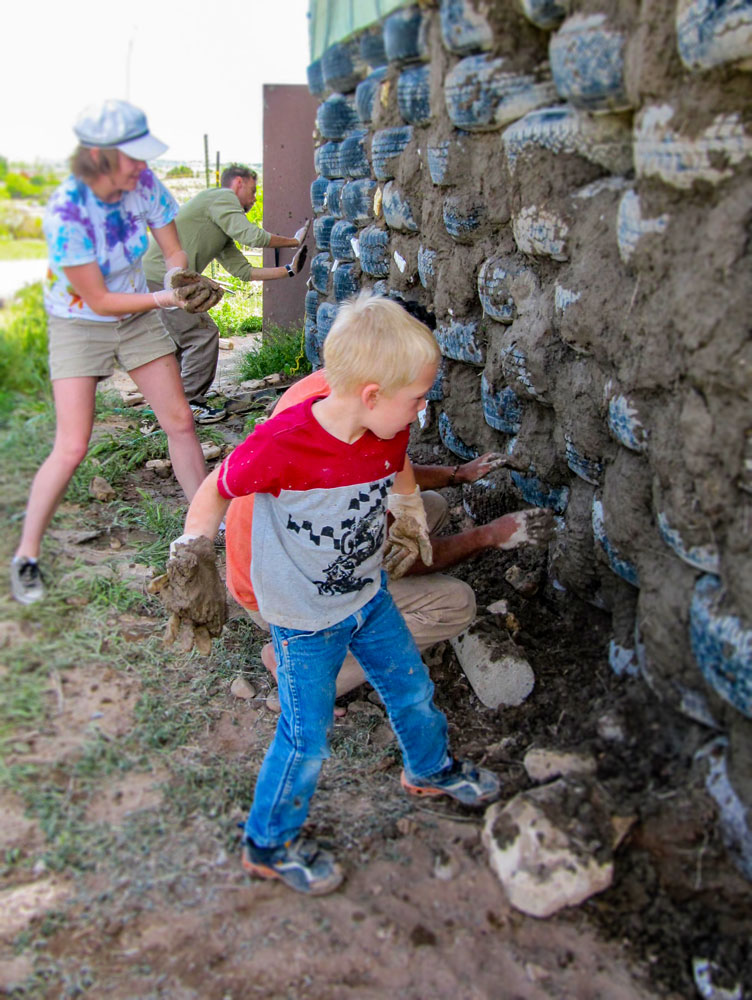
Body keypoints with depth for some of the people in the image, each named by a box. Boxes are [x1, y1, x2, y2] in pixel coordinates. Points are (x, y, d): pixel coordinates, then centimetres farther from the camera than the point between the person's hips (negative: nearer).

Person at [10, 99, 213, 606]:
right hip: (79, 324, -5)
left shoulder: (143, 184, -14)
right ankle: (26, 555, 8)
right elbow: (99, 300, -24)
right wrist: (164, 298, -32)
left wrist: (188, 280, -25)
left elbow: (174, 251, -3)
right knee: (72, 449, -11)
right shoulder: (66, 212, -28)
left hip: (137, 316, 5)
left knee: (181, 421, 4)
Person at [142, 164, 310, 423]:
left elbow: (243, 270, 20)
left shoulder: (222, 234, 24)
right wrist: (293, 240, -1)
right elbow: (251, 236, -14)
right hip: (161, 278, -10)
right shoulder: (222, 196, -3)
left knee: (181, 339, 20)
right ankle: (190, 405, 1)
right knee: (203, 334, -7)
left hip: (152, 278, 10)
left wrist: (288, 270, 21)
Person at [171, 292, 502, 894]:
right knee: (307, 738, 5)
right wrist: (192, 551, -21)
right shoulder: (281, 446, -33)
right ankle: (268, 846, 30)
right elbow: (217, 490, -16)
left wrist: (409, 506, 8)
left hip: (369, 593, 7)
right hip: (306, 619, -6)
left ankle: (431, 769, 53)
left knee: (411, 686, 22)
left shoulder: (389, 432, -12)